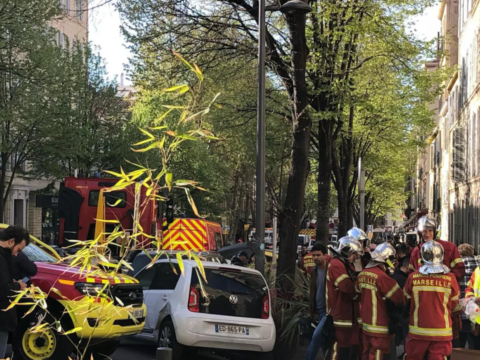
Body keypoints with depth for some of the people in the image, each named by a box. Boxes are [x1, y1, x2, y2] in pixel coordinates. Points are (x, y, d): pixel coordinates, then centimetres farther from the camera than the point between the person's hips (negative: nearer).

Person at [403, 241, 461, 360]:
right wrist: (465, 304, 26)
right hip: (441, 332, 0)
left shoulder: (413, 277, -8)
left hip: (417, 331, 1)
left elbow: (405, 302, 8)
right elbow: (455, 306, 3)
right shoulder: (450, 278, -9)